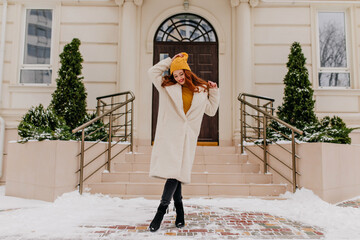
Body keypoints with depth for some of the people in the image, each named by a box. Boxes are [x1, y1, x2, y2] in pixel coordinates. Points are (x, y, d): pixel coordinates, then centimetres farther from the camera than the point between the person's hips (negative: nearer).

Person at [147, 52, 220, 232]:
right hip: (169, 135, 0)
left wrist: (214, 92, 15)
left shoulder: (201, 91, 15)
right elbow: (152, 72, 16)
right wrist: (170, 61, 14)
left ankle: (161, 210, 1)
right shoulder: (167, 86, 12)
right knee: (170, 169, -8)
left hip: (187, 137, 1)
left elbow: (211, 110, 26)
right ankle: (179, 209, 8)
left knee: (176, 171, -8)